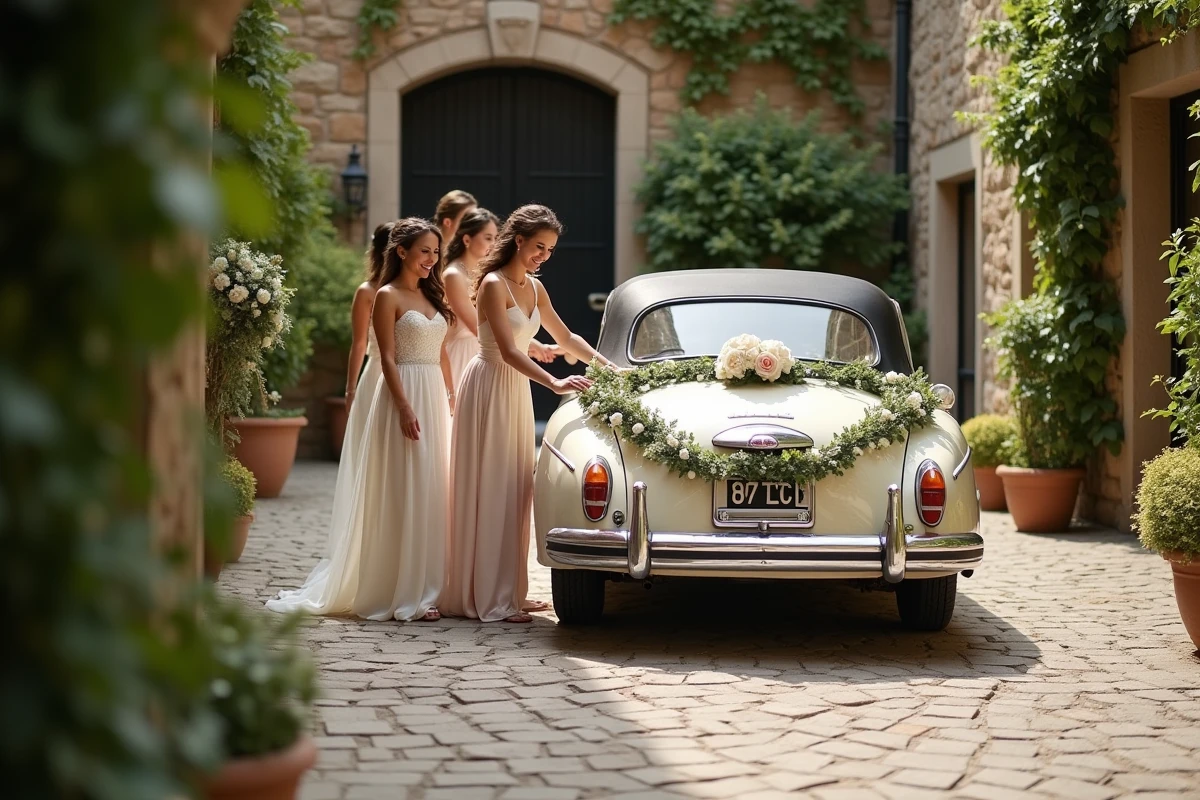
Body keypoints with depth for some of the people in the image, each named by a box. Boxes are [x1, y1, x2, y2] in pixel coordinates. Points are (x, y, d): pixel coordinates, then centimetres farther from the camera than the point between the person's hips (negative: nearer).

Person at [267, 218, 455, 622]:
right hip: (403, 396, -7)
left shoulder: (432, 296, 16)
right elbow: (388, 359, -11)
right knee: (403, 494, -6)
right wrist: (405, 408, -19)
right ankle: (402, 593, -2)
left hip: (435, 399, 7)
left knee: (432, 493, 8)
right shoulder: (388, 297, -5)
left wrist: (451, 400, 14)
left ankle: (427, 585, 14)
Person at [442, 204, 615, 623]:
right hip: (489, 386, -8)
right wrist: (554, 382, -32)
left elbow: (565, 337, 17)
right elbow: (508, 351, -23)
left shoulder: (534, 287, 10)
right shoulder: (493, 285, -15)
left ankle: (510, 591, 17)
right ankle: (489, 599, -3)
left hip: (517, 389, 8)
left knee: (515, 492, 10)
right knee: (489, 492, -6)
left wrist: (606, 364, 4)